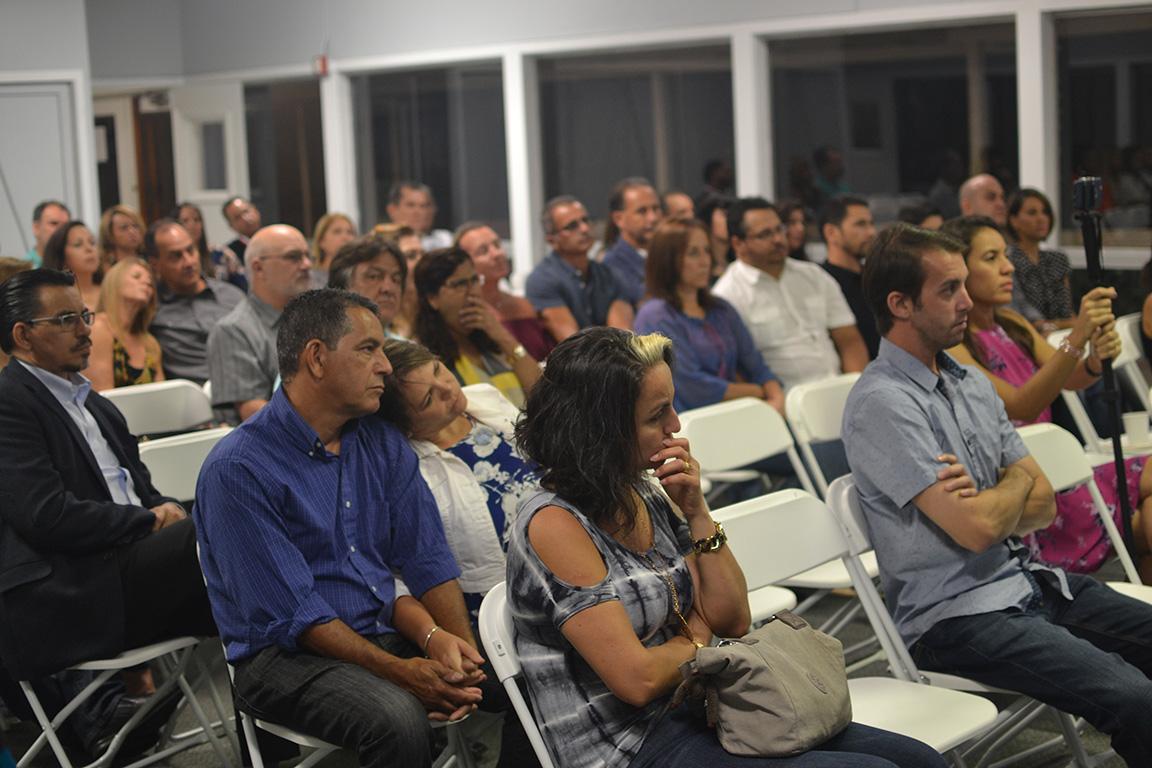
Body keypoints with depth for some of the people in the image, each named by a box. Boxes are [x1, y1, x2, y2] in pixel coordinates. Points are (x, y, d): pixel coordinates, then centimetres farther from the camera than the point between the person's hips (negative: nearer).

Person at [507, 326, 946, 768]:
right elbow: (638, 678, -21)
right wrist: (695, 638, 0)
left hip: (695, 715, 8)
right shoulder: (553, 525, -18)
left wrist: (696, 512, -4)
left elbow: (733, 620, 9)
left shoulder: (647, 492, 6)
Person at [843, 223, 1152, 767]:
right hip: (958, 616, -8)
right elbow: (976, 528, -20)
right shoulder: (881, 403, -14)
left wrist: (987, 502, -12)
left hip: (1029, 582, 8)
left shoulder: (973, 384, 13)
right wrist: (1016, 484, 2)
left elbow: (1043, 507, 11)